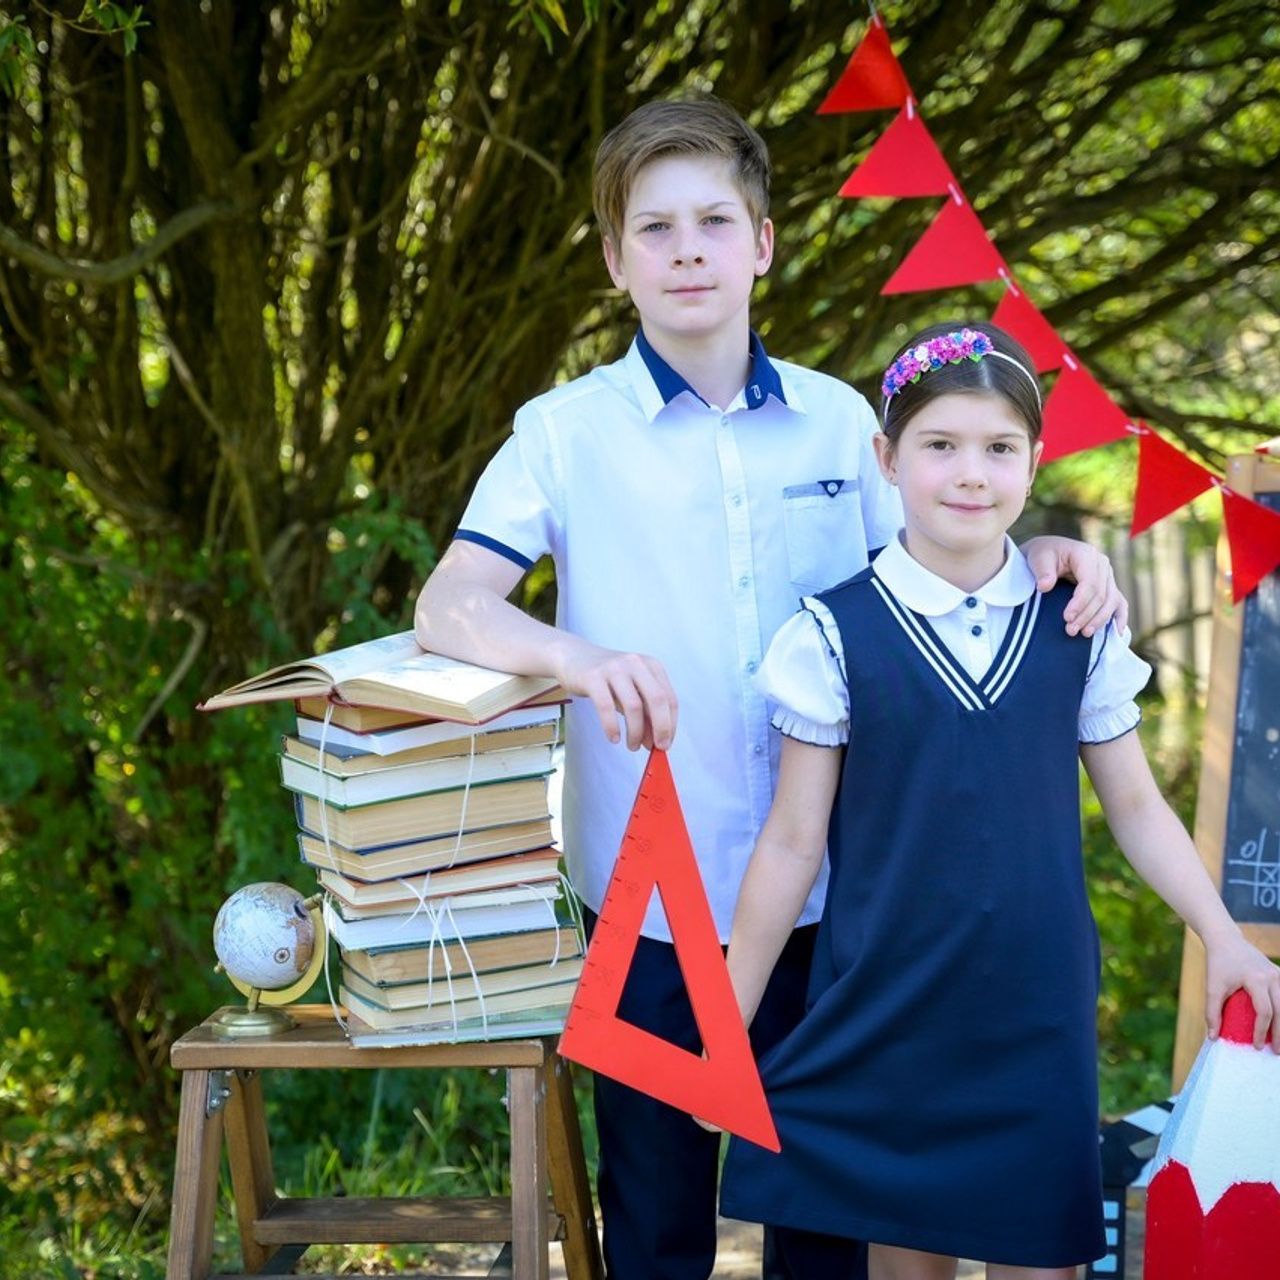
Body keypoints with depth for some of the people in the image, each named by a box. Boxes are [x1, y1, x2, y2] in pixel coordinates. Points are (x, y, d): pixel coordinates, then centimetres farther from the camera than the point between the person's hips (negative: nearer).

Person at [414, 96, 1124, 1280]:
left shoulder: (838, 420, 6)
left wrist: (1042, 554, -5)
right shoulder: (567, 432, -3)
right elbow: (447, 607, -12)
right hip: (649, 895, -2)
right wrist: (581, 658, -33)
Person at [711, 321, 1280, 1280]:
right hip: (886, 1017, -1)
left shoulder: (1076, 630, 0)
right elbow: (793, 844, -1)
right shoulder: (837, 635, -6)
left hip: (1039, 1017, 2)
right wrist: (726, 1022, 0)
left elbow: (1136, 808, 8)